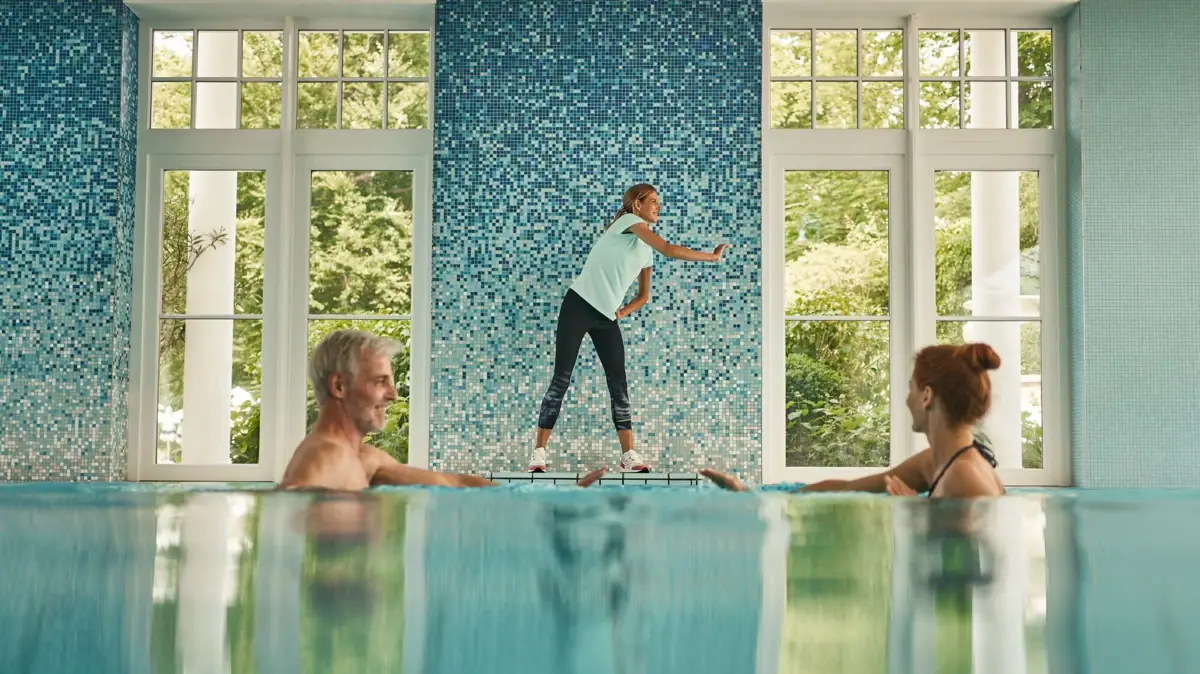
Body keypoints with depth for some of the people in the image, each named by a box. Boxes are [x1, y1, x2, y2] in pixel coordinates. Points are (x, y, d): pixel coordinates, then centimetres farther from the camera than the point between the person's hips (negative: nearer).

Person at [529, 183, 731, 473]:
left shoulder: (646, 251, 16)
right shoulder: (629, 220, -7)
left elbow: (644, 296, 24)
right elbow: (668, 250, -19)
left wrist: (621, 312, 6)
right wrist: (712, 256, -13)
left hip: (606, 317, 8)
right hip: (579, 306, -8)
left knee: (619, 383, 1)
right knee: (562, 379, -7)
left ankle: (629, 456, 3)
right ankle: (539, 452, -2)